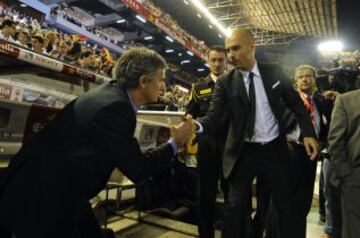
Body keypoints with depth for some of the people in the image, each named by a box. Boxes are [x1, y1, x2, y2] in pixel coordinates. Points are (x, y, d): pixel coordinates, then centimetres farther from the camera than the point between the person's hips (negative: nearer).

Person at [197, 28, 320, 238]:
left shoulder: (274, 72, -2)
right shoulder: (225, 82, -7)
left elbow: (296, 103, 6)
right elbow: (215, 118, -15)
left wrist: (308, 133, -4)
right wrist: (196, 125, -36)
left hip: (275, 149, 2)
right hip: (244, 152, -1)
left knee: (286, 205, 15)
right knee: (236, 207, 8)